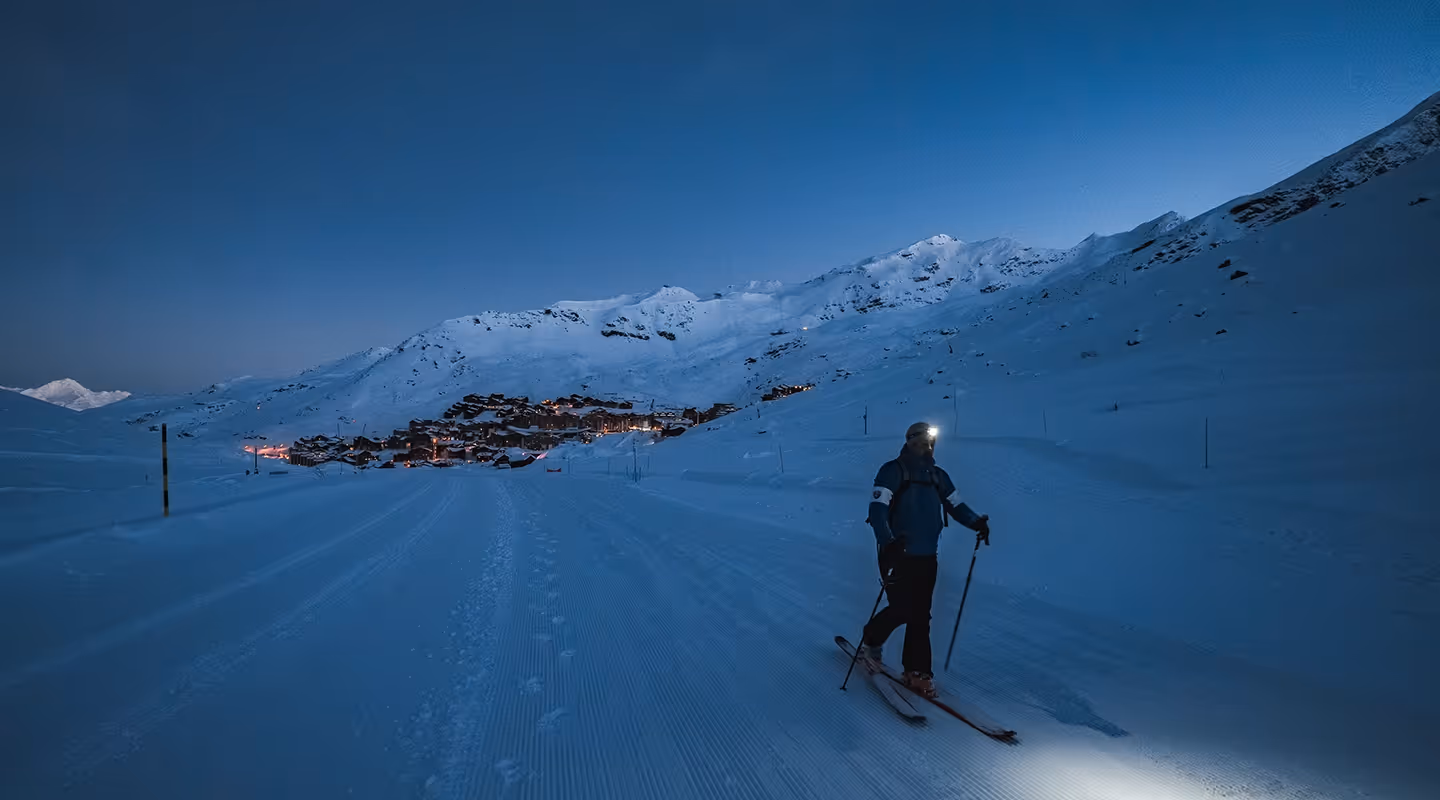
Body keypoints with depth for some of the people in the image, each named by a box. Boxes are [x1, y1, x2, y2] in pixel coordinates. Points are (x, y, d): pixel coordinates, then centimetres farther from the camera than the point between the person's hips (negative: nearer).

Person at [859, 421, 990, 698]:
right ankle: (871, 640, 22)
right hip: (897, 554, -5)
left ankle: (917, 671, 10)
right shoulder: (892, 471, -7)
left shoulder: (938, 476, 13)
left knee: (920, 615, 2)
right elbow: (877, 508, -17)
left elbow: (956, 506, 16)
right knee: (902, 609, -6)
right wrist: (887, 540, -32)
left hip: (927, 556, 5)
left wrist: (976, 522, -5)